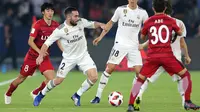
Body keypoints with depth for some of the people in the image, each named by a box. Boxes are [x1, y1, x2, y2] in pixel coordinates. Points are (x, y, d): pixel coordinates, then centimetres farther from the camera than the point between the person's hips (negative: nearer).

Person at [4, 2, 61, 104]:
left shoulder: (55, 25, -3)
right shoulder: (38, 24, -17)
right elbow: (30, 41, -18)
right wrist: (39, 51, -31)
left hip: (45, 57, 4)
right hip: (32, 56, -4)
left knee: (51, 79, -14)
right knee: (21, 78, 9)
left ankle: (35, 93, 13)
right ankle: (8, 94, 36)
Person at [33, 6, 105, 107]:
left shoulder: (81, 22, -13)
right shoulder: (60, 30, -22)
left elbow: (92, 24, 5)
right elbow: (47, 43, -16)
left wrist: (100, 24, -17)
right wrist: (41, 56, -27)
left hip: (83, 55, 3)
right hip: (69, 58, -3)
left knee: (94, 77, -15)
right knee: (58, 80, 0)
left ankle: (77, 96, 6)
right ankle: (41, 95, 26)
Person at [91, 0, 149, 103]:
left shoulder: (142, 12, 1)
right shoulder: (120, 10, -1)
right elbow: (111, 23, 12)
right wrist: (100, 37, 9)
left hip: (134, 46, 2)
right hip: (120, 44, -2)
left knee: (139, 71, -9)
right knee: (109, 68, -9)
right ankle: (98, 96, -1)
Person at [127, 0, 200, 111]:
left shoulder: (148, 22, 7)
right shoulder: (170, 20, 4)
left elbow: (142, 37, 23)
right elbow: (180, 33, 19)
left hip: (152, 56, 2)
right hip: (167, 55, -2)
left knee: (140, 79, 12)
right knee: (185, 74, 13)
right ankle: (187, 102, 6)